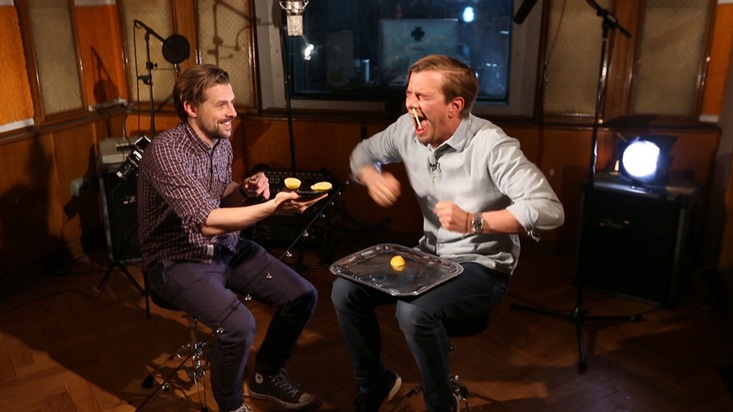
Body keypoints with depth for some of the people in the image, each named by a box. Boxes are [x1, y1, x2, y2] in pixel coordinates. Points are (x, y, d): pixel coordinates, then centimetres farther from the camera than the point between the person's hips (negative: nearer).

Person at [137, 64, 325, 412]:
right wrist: (272, 206, -36)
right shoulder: (165, 151, -24)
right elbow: (206, 223, -32)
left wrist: (243, 188, -2)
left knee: (302, 296, -5)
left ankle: (267, 375, 21)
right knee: (238, 325, -31)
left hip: (228, 249, 8)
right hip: (179, 261, -7)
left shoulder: (222, 142, 2)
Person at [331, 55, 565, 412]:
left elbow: (549, 209, -30)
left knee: (414, 312, -32)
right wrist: (372, 178, -8)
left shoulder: (490, 145, -24)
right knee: (346, 290, -5)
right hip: (429, 256, 7)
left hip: (481, 268, -7)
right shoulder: (407, 129, -4)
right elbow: (364, 152, 15)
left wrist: (473, 222, -37)